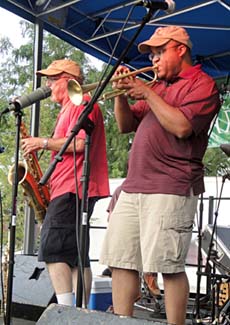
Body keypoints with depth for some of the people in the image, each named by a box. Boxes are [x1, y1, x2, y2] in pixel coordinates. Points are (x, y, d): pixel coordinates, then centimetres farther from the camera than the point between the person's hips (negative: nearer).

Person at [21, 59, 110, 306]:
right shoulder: (68, 109, 27)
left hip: (72, 189, -11)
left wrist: (43, 142, -8)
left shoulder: (82, 103, -4)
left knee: (53, 249, -16)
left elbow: (79, 144, -18)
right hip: (72, 191, 11)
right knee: (75, 256, 8)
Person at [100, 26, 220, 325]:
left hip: (170, 189, -8)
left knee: (168, 266, -10)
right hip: (134, 186, 8)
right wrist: (122, 93, 6)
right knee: (120, 261, 6)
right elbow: (126, 125, 23)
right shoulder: (158, 86, 24)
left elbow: (182, 126, -16)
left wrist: (147, 93, -10)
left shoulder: (202, 84, 1)